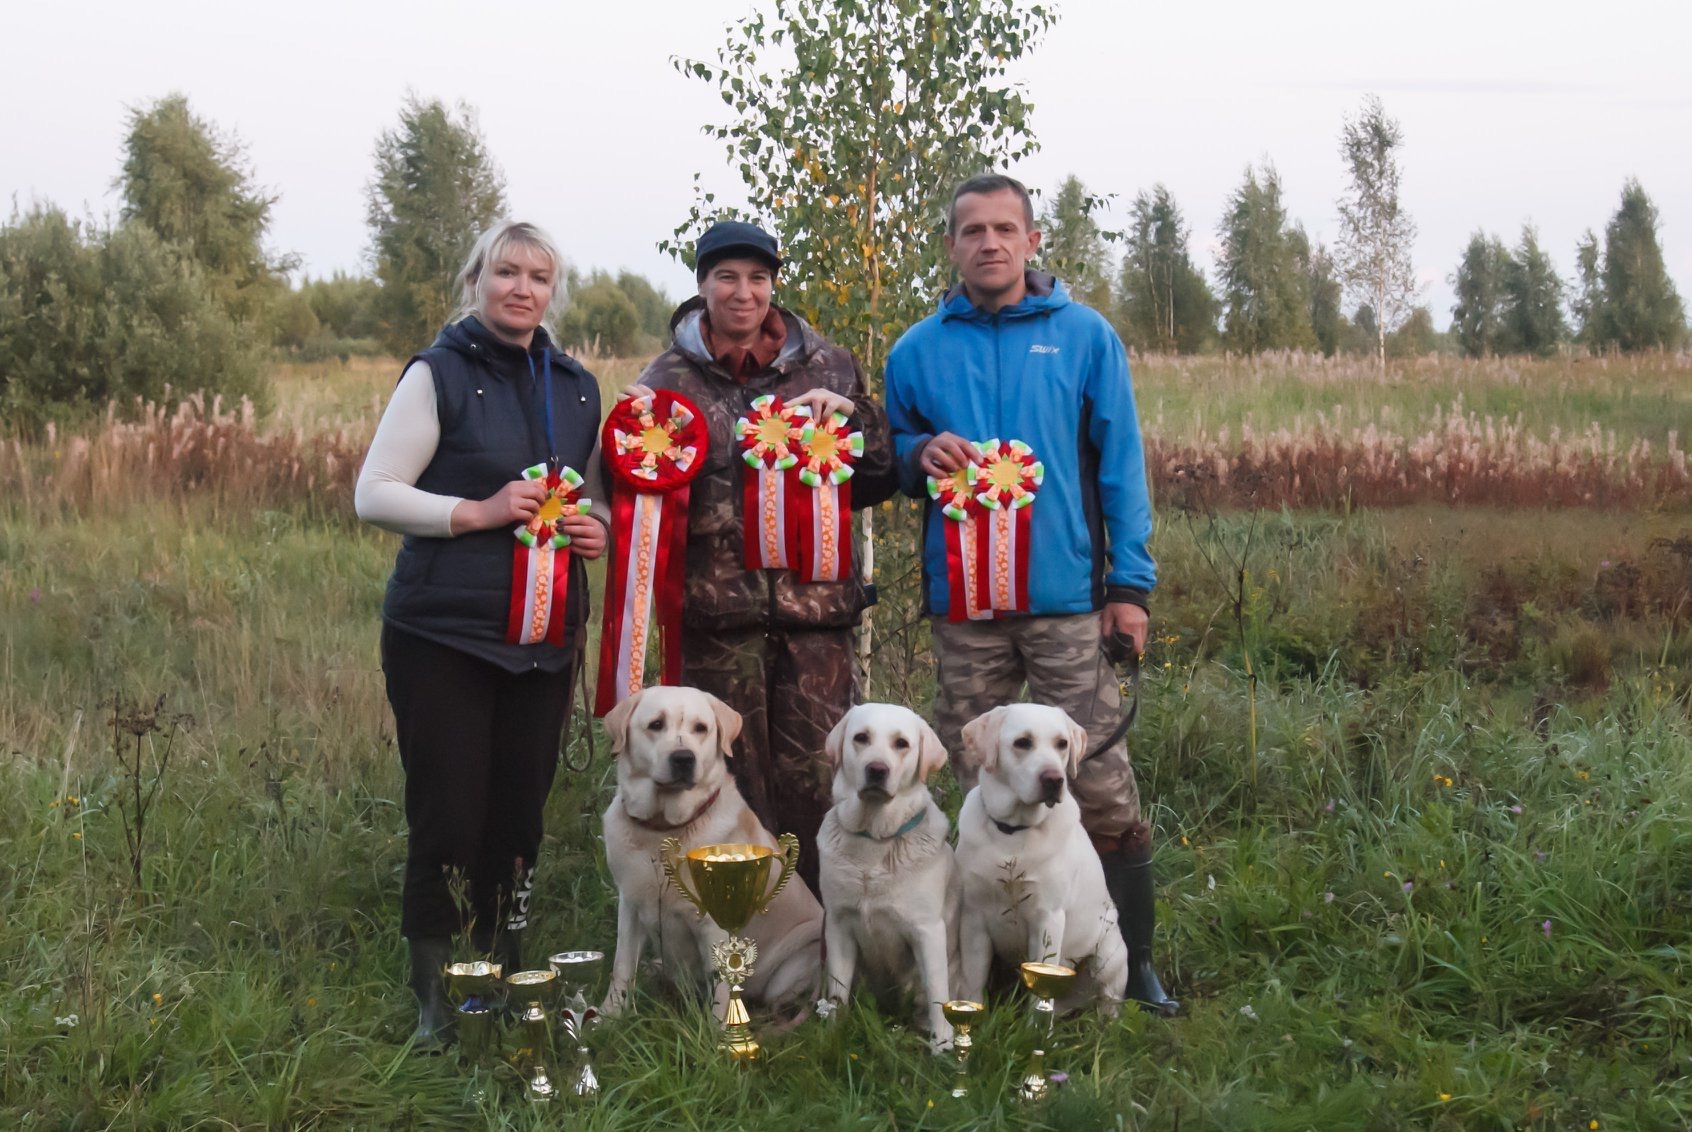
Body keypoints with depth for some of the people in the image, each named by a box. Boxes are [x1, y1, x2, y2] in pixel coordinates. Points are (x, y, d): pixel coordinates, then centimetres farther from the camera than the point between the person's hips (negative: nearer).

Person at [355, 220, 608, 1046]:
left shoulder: (576, 389, 13)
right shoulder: (439, 374, -3)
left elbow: (593, 494, 25)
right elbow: (373, 495, -6)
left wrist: (599, 529, 2)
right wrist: (478, 512, -18)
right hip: (444, 636, -5)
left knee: (520, 815, 7)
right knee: (447, 817, -4)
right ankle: (433, 1002, 10)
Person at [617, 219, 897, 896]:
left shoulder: (828, 365, 9)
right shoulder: (668, 378, 8)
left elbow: (879, 484, 11)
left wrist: (853, 415, -6)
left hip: (815, 605, 0)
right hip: (715, 610, 0)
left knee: (818, 784, 0)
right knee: (730, 789, 5)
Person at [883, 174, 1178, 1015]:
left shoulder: (1085, 336, 3)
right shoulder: (917, 351, 9)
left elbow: (1121, 465, 2)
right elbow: (891, 453, 19)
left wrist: (1130, 583, -3)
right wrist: (921, 455, -5)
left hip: (1066, 597, -2)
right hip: (962, 601, 2)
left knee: (1099, 783, -4)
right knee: (982, 787, 9)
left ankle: (1132, 961, 9)